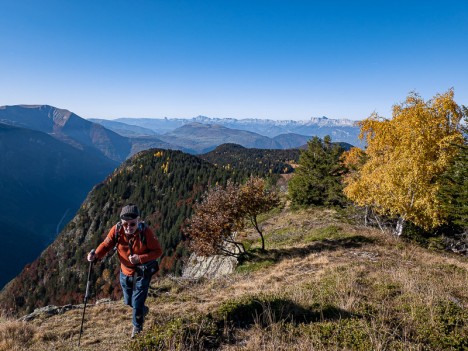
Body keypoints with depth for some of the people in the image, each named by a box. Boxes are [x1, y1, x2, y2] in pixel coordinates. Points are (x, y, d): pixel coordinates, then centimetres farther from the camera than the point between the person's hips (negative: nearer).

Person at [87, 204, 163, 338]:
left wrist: (140, 258, -32)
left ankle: (137, 327, 34)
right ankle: (142, 310, 57)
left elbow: (158, 251, -21)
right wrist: (96, 255, -28)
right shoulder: (116, 230, -19)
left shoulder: (145, 232, -27)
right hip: (125, 272, 4)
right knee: (128, 301, 23)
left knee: (137, 303, 2)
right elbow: (106, 245, -8)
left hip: (142, 273, -4)